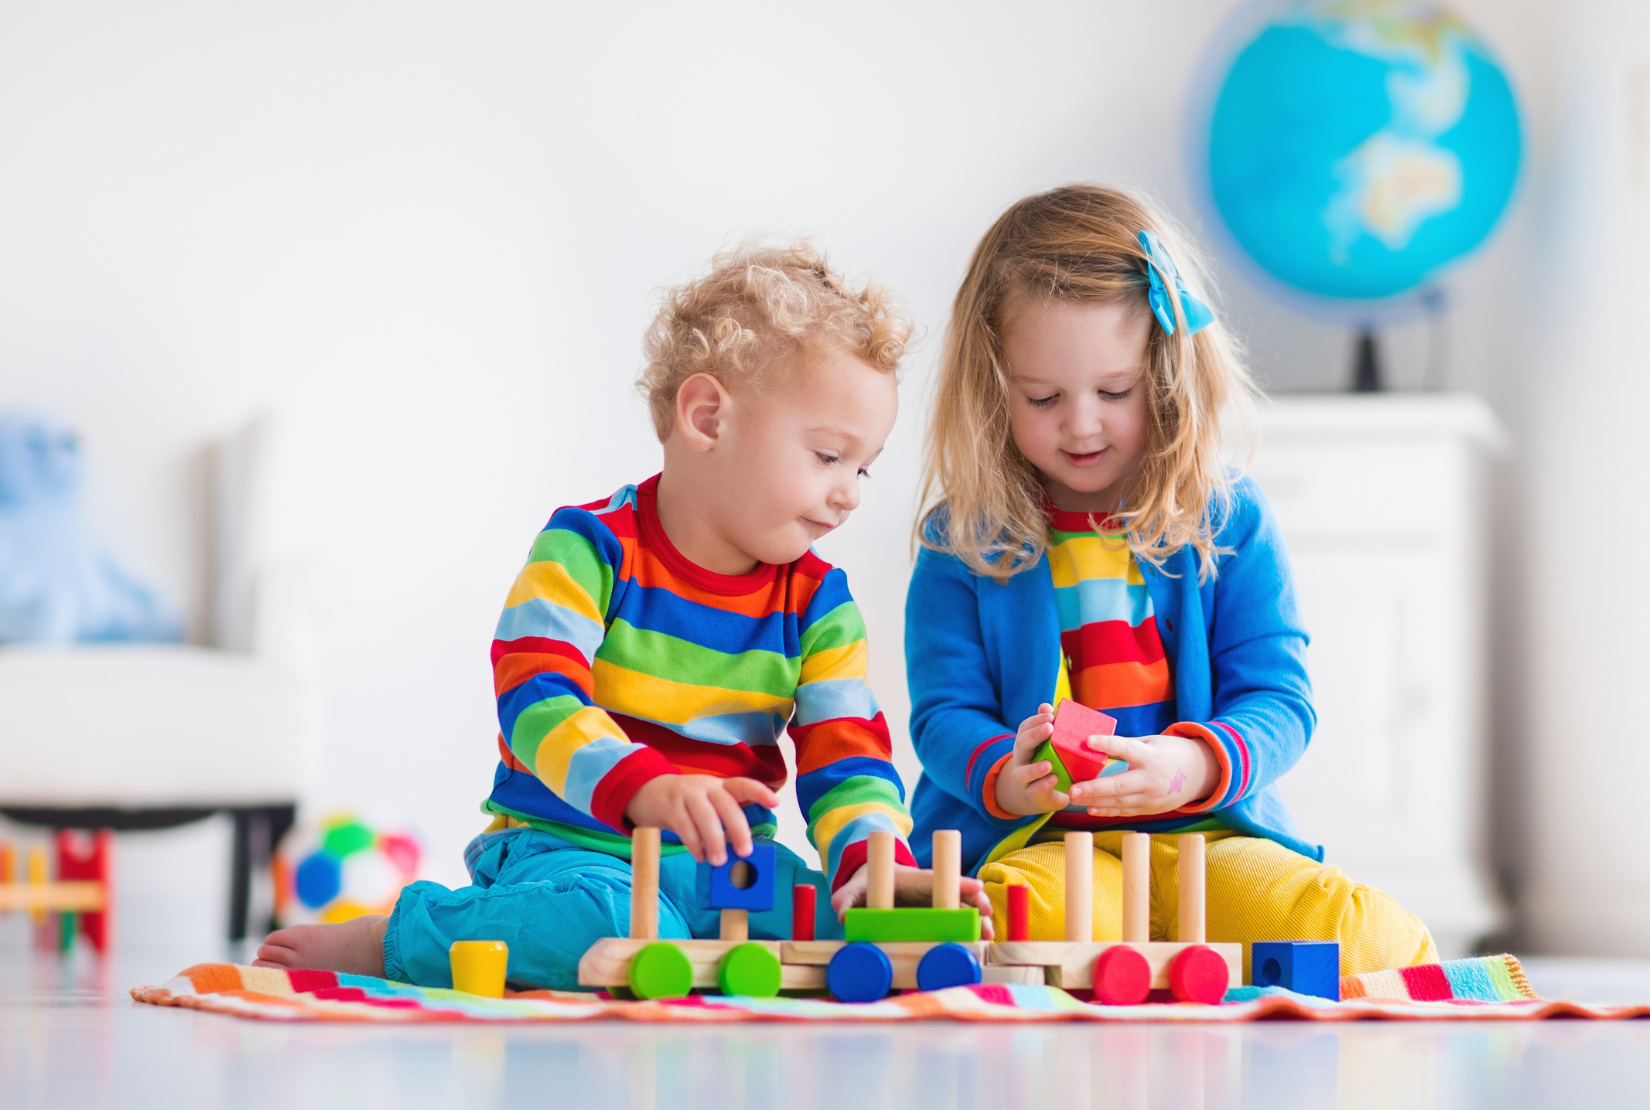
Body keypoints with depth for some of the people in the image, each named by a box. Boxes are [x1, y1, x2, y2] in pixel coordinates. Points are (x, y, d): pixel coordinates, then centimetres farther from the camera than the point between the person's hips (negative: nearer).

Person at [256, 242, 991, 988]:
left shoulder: (816, 601, 8)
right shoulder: (588, 549, -9)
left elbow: (846, 758, 2)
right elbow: (537, 703, -23)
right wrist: (649, 789, -42)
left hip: (723, 865, 5)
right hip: (566, 848, -4)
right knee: (618, 926, -39)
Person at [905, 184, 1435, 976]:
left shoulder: (1229, 524, 8)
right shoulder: (963, 543, 7)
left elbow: (1277, 701, 2)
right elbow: (944, 715, 3)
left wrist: (1193, 765, -22)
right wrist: (1005, 777, -22)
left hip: (1212, 837, 1)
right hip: (1033, 842, -1)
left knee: (1370, 938, -27)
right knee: (1042, 918, -38)